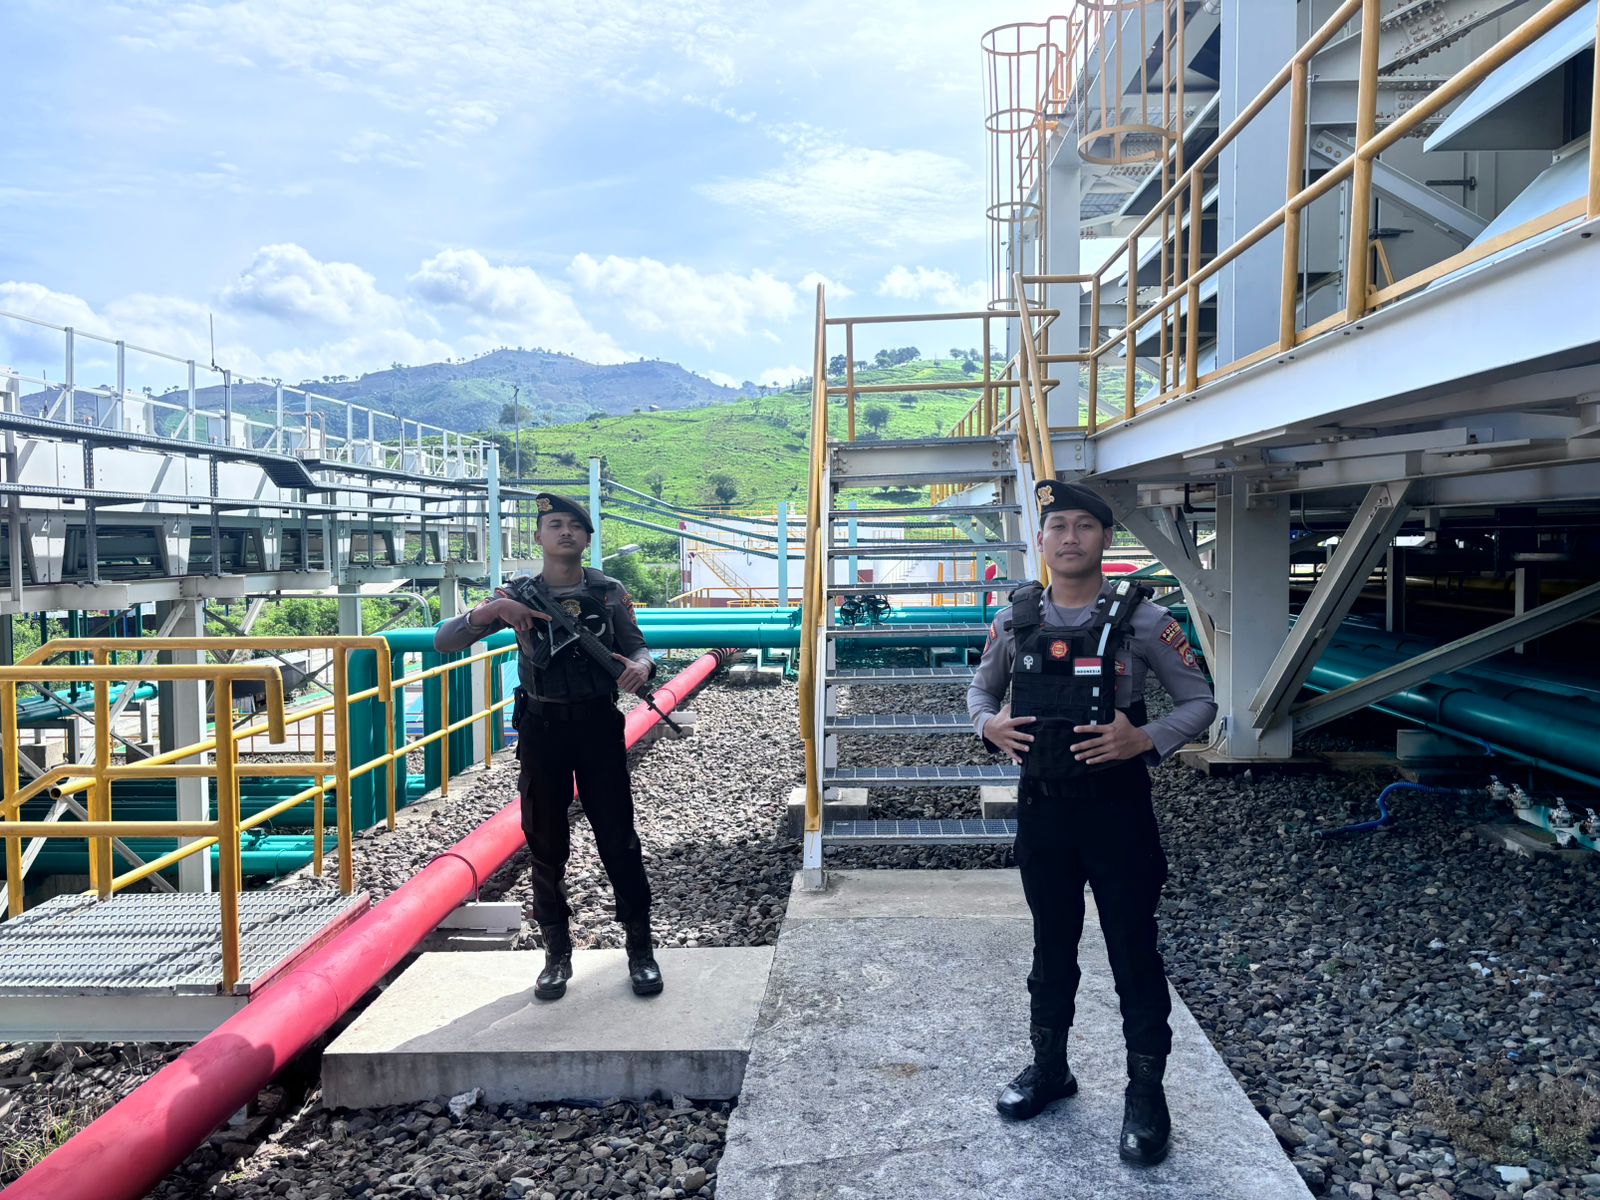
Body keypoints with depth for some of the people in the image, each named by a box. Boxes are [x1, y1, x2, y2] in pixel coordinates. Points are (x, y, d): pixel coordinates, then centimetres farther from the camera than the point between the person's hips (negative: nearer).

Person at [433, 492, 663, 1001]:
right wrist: (492, 610, -23)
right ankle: (557, 954, 21)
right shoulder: (519, 596, 1)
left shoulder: (610, 593, 3)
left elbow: (638, 649, 5)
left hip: (599, 724, -1)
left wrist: (640, 666, -20)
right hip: (541, 727, 1)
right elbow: (444, 641, -4)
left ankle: (641, 948, 15)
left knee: (618, 837, 2)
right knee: (546, 844, 7)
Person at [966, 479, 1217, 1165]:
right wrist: (987, 724, -6)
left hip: (1117, 806, -3)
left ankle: (1146, 1093, 24)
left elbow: (1199, 702, -2)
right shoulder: (1016, 619, 2)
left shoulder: (1141, 619, -8)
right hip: (1040, 805, 3)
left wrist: (1147, 741, -19)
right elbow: (980, 690, 16)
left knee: (1134, 951, 7)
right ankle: (1048, 1067, 36)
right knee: (1051, 947, 18)